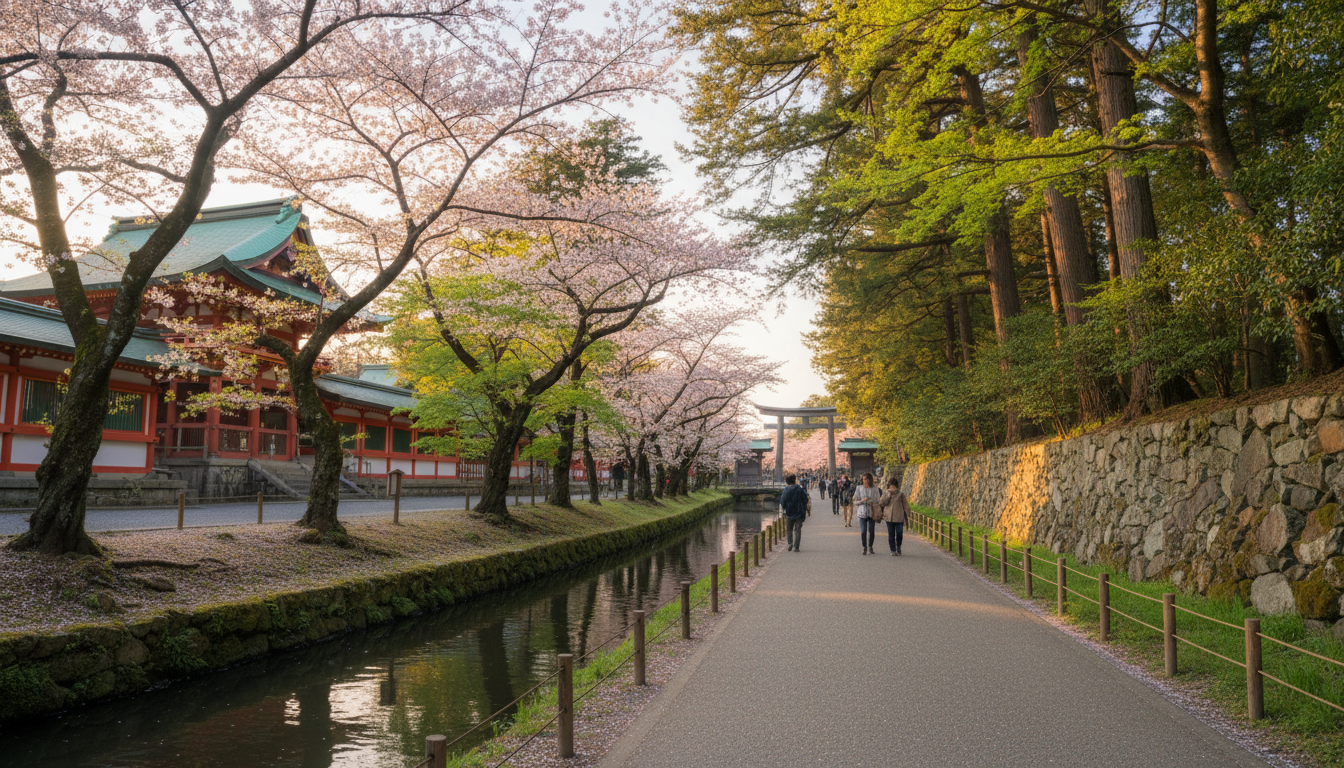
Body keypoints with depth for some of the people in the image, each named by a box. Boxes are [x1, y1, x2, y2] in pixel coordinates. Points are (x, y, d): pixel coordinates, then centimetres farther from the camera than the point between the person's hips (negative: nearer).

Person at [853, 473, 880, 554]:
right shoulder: (859, 488, 2)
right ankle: (864, 547, 10)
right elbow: (855, 502, 5)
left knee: (871, 531, 4)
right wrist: (862, 501, -15)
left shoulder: (875, 489, 3)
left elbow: (878, 502, 5)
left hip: (872, 513, 1)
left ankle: (870, 547, 23)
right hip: (862, 513, 0)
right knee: (863, 531, -6)